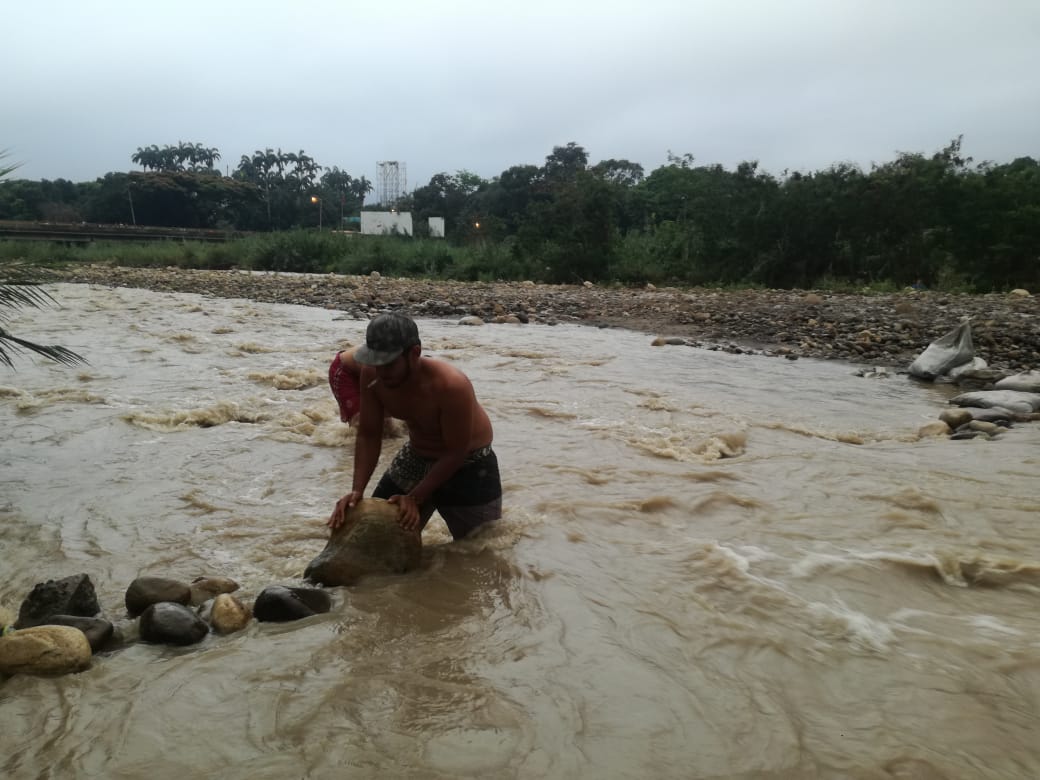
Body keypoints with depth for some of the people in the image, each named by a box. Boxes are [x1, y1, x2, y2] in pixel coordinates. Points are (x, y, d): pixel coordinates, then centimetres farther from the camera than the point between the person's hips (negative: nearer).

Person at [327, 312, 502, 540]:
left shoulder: (451, 385, -38)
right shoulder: (372, 374, -22)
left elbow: (456, 453, -26)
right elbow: (368, 435, -11)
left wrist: (414, 498, -25)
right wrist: (357, 490, -22)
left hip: (468, 464, -5)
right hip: (416, 457, 5)